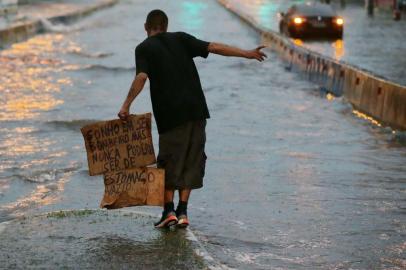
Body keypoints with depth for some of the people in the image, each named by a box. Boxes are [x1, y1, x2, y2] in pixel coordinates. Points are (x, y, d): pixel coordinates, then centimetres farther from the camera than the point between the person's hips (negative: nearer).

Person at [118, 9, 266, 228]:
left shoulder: (144, 48, 3)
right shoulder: (180, 38, 11)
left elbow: (141, 77, -13)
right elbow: (213, 48, 5)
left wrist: (126, 106, -13)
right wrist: (247, 54, 9)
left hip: (170, 114, -3)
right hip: (196, 111, 3)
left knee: (169, 161, 8)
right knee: (191, 161, 9)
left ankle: (169, 211, 0)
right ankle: (182, 212, 6)